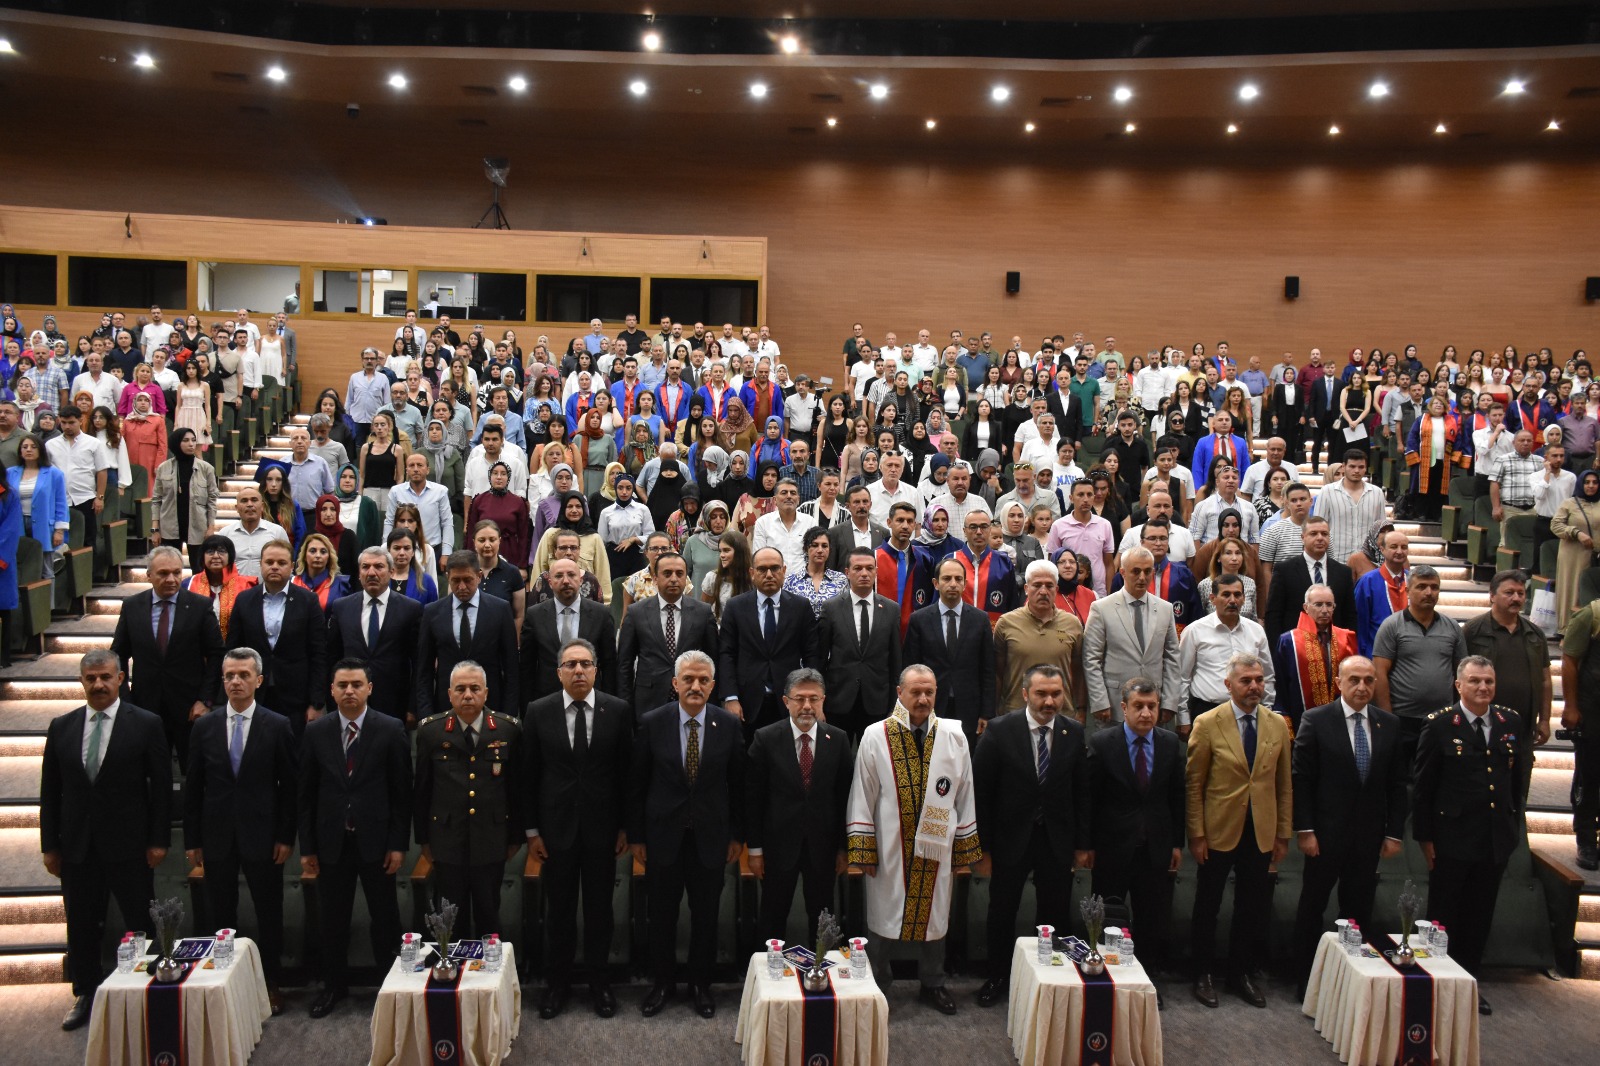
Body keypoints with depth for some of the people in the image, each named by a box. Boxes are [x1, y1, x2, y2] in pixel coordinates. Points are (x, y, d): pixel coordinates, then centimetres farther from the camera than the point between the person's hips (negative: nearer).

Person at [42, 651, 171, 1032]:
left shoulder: (146, 724, -5)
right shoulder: (61, 727, 5)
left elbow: (161, 786, -5)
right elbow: (50, 790, 8)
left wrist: (158, 840, -8)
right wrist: (50, 845, 5)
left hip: (128, 845, -3)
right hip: (77, 847, 3)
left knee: (140, 923, 5)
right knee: (81, 925, 13)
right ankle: (85, 995, 29)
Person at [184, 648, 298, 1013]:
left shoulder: (277, 726, -3)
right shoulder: (204, 726, 4)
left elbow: (290, 786, -2)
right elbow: (193, 787, 6)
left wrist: (286, 837, -5)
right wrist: (192, 840, 3)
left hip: (262, 837, -2)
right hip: (217, 837, 2)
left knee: (269, 915, 7)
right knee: (220, 915, 8)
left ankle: (270, 984, 20)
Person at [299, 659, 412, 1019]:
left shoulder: (391, 730, -6)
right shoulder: (315, 731, 1)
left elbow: (402, 791, -5)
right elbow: (306, 793, 3)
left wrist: (398, 843, -7)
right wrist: (307, 846, 2)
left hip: (375, 840, -2)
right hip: (331, 841, 2)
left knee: (385, 915, 9)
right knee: (332, 917, 13)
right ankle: (334, 985, 31)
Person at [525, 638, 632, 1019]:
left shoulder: (618, 710, -4)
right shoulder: (538, 712, -3)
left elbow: (626, 771, 0)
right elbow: (530, 774, 0)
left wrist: (625, 826, 0)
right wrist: (532, 830, -1)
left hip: (602, 827, 0)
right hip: (556, 826, 0)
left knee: (600, 907, 11)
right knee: (559, 909, 11)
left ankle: (598, 980, 28)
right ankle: (557, 982, 28)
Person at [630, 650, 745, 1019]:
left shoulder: (729, 725, -5)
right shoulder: (651, 723, -7)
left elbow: (737, 784, 2)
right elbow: (637, 784, -1)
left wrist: (737, 835, 3)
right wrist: (635, 836, 0)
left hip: (710, 836, 0)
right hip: (663, 834, 0)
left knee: (706, 915, 11)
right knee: (662, 914, 12)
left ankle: (701, 985, 30)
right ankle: (661, 983, 31)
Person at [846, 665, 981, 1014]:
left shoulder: (954, 739, 1)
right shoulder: (875, 737, -6)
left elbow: (964, 798, 6)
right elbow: (863, 796, -5)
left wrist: (963, 851, 5)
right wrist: (863, 851, -7)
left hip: (936, 848, 2)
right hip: (889, 850, -2)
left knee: (933, 917, 14)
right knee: (884, 918, 8)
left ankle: (932, 984, 32)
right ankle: (876, 984, 27)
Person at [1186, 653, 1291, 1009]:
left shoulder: (1277, 726, 3)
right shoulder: (1207, 724, -8)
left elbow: (1283, 785, 8)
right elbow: (1194, 784, -7)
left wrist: (1283, 834, 6)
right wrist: (1196, 834, -9)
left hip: (1261, 833, 3)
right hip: (1219, 832, -3)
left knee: (1251, 908, 13)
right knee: (1207, 906, 9)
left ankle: (1241, 973, 30)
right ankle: (1204, 974, 25)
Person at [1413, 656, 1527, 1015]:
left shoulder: (1512, 722, 4)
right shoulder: (1439, 725, -9)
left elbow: (1516, 779, 11)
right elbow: (1423, 787, -7)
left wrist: (1514, 827, 9)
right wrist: (1425, 837, -7)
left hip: (1497, 839, 4)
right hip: (1452, 839, -4)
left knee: (1480, 916, 14)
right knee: (1443, 915, 8)